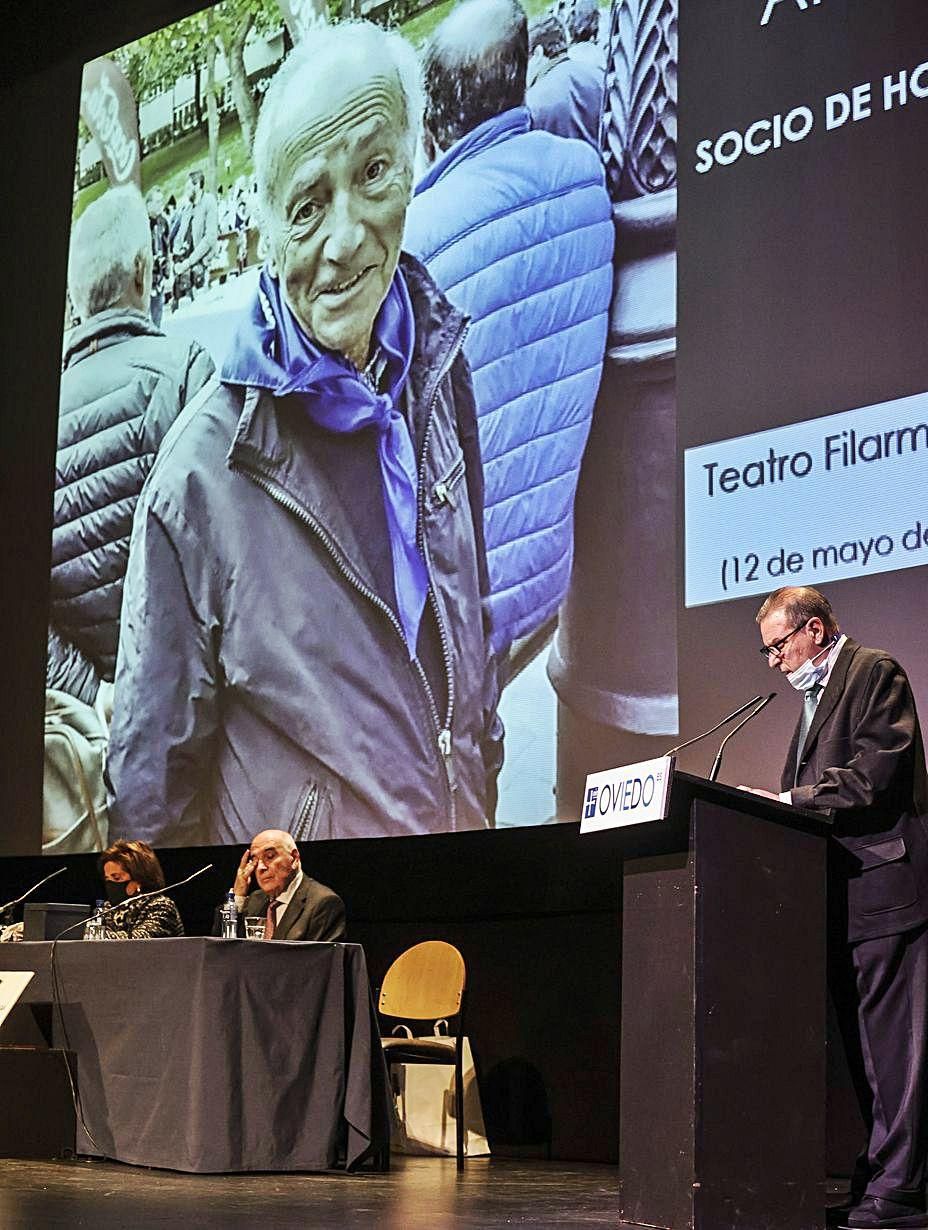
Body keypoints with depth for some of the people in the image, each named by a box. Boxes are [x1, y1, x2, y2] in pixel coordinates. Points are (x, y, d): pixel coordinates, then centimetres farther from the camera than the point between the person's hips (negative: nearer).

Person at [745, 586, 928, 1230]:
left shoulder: (876, 672, -4)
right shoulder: (816, 693, 25)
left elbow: (876, 774, -16)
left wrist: (789, 800, -15)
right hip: (840, 894, 10)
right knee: (866, 1043, 10)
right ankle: (874, 1177, 14)